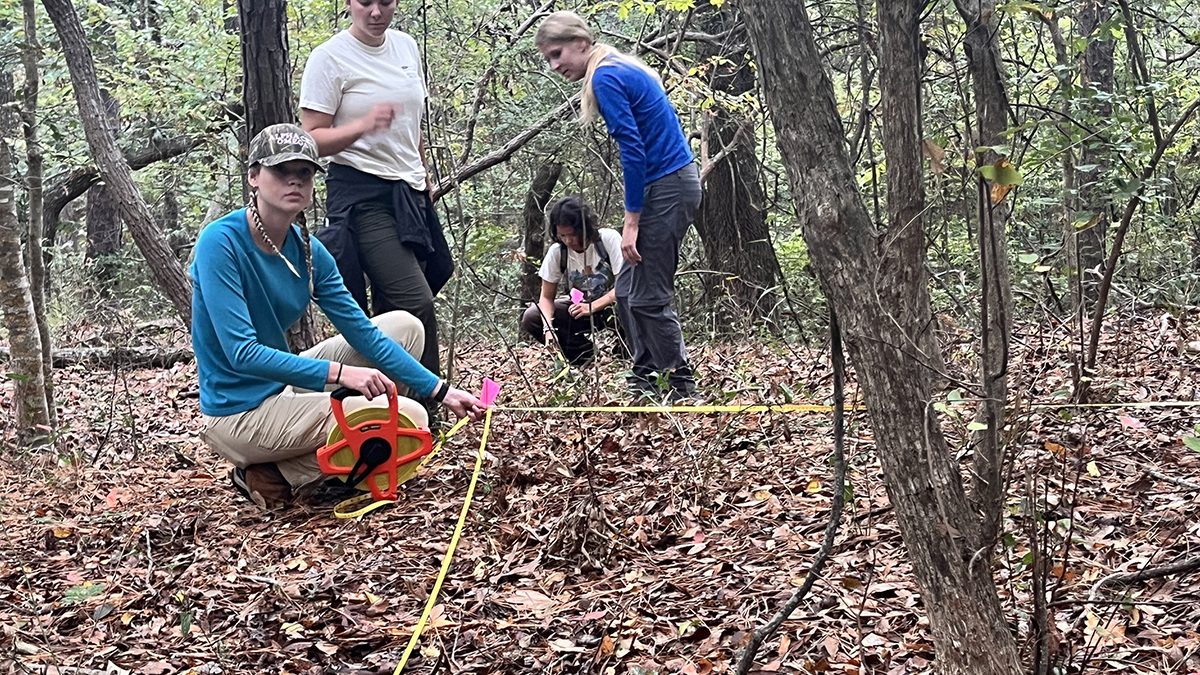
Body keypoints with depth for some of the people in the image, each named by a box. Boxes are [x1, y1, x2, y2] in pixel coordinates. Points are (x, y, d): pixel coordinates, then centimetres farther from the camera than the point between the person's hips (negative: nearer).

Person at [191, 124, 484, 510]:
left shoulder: (308, 251, 1)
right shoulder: (221, 243, -19)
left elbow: (364, 334, 2)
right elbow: (241, 353, -26)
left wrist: (442, 392, -4)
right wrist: (339, 373, -32)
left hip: (281, 387, 8)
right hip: (240, 415, -8)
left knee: (405, 326, 8)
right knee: (409, 418, -16)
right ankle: (279, 476, -5)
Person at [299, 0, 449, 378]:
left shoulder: (406, 46, 12)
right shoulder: (330, 57, -8)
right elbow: (313, 139, -10)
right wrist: (364, 125, -26)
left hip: (410, 192, 7)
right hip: (362, 195, -7)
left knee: (392, 311, 6)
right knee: (416, 303, -17)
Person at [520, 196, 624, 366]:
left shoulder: (608, 239, -20)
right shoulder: (557, 252, -11)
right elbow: (546, 296, -7)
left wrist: (592, 307, -32)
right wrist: (548, 328, -26)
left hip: (611, 304, -4)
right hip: (579, 308, 4)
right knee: (530, 318, -18)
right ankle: (588, 354, -13)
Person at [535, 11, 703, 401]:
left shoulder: (605, 77, -13)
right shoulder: (624, 68, 15)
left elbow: (633, 150, -19)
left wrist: (631, 221, -17)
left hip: (666, 188, -10)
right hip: (674, 181, 10)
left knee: (648, 297, -4)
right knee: (628, 290, 13)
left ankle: (683, 388, 3)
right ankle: (644, 381, 17)